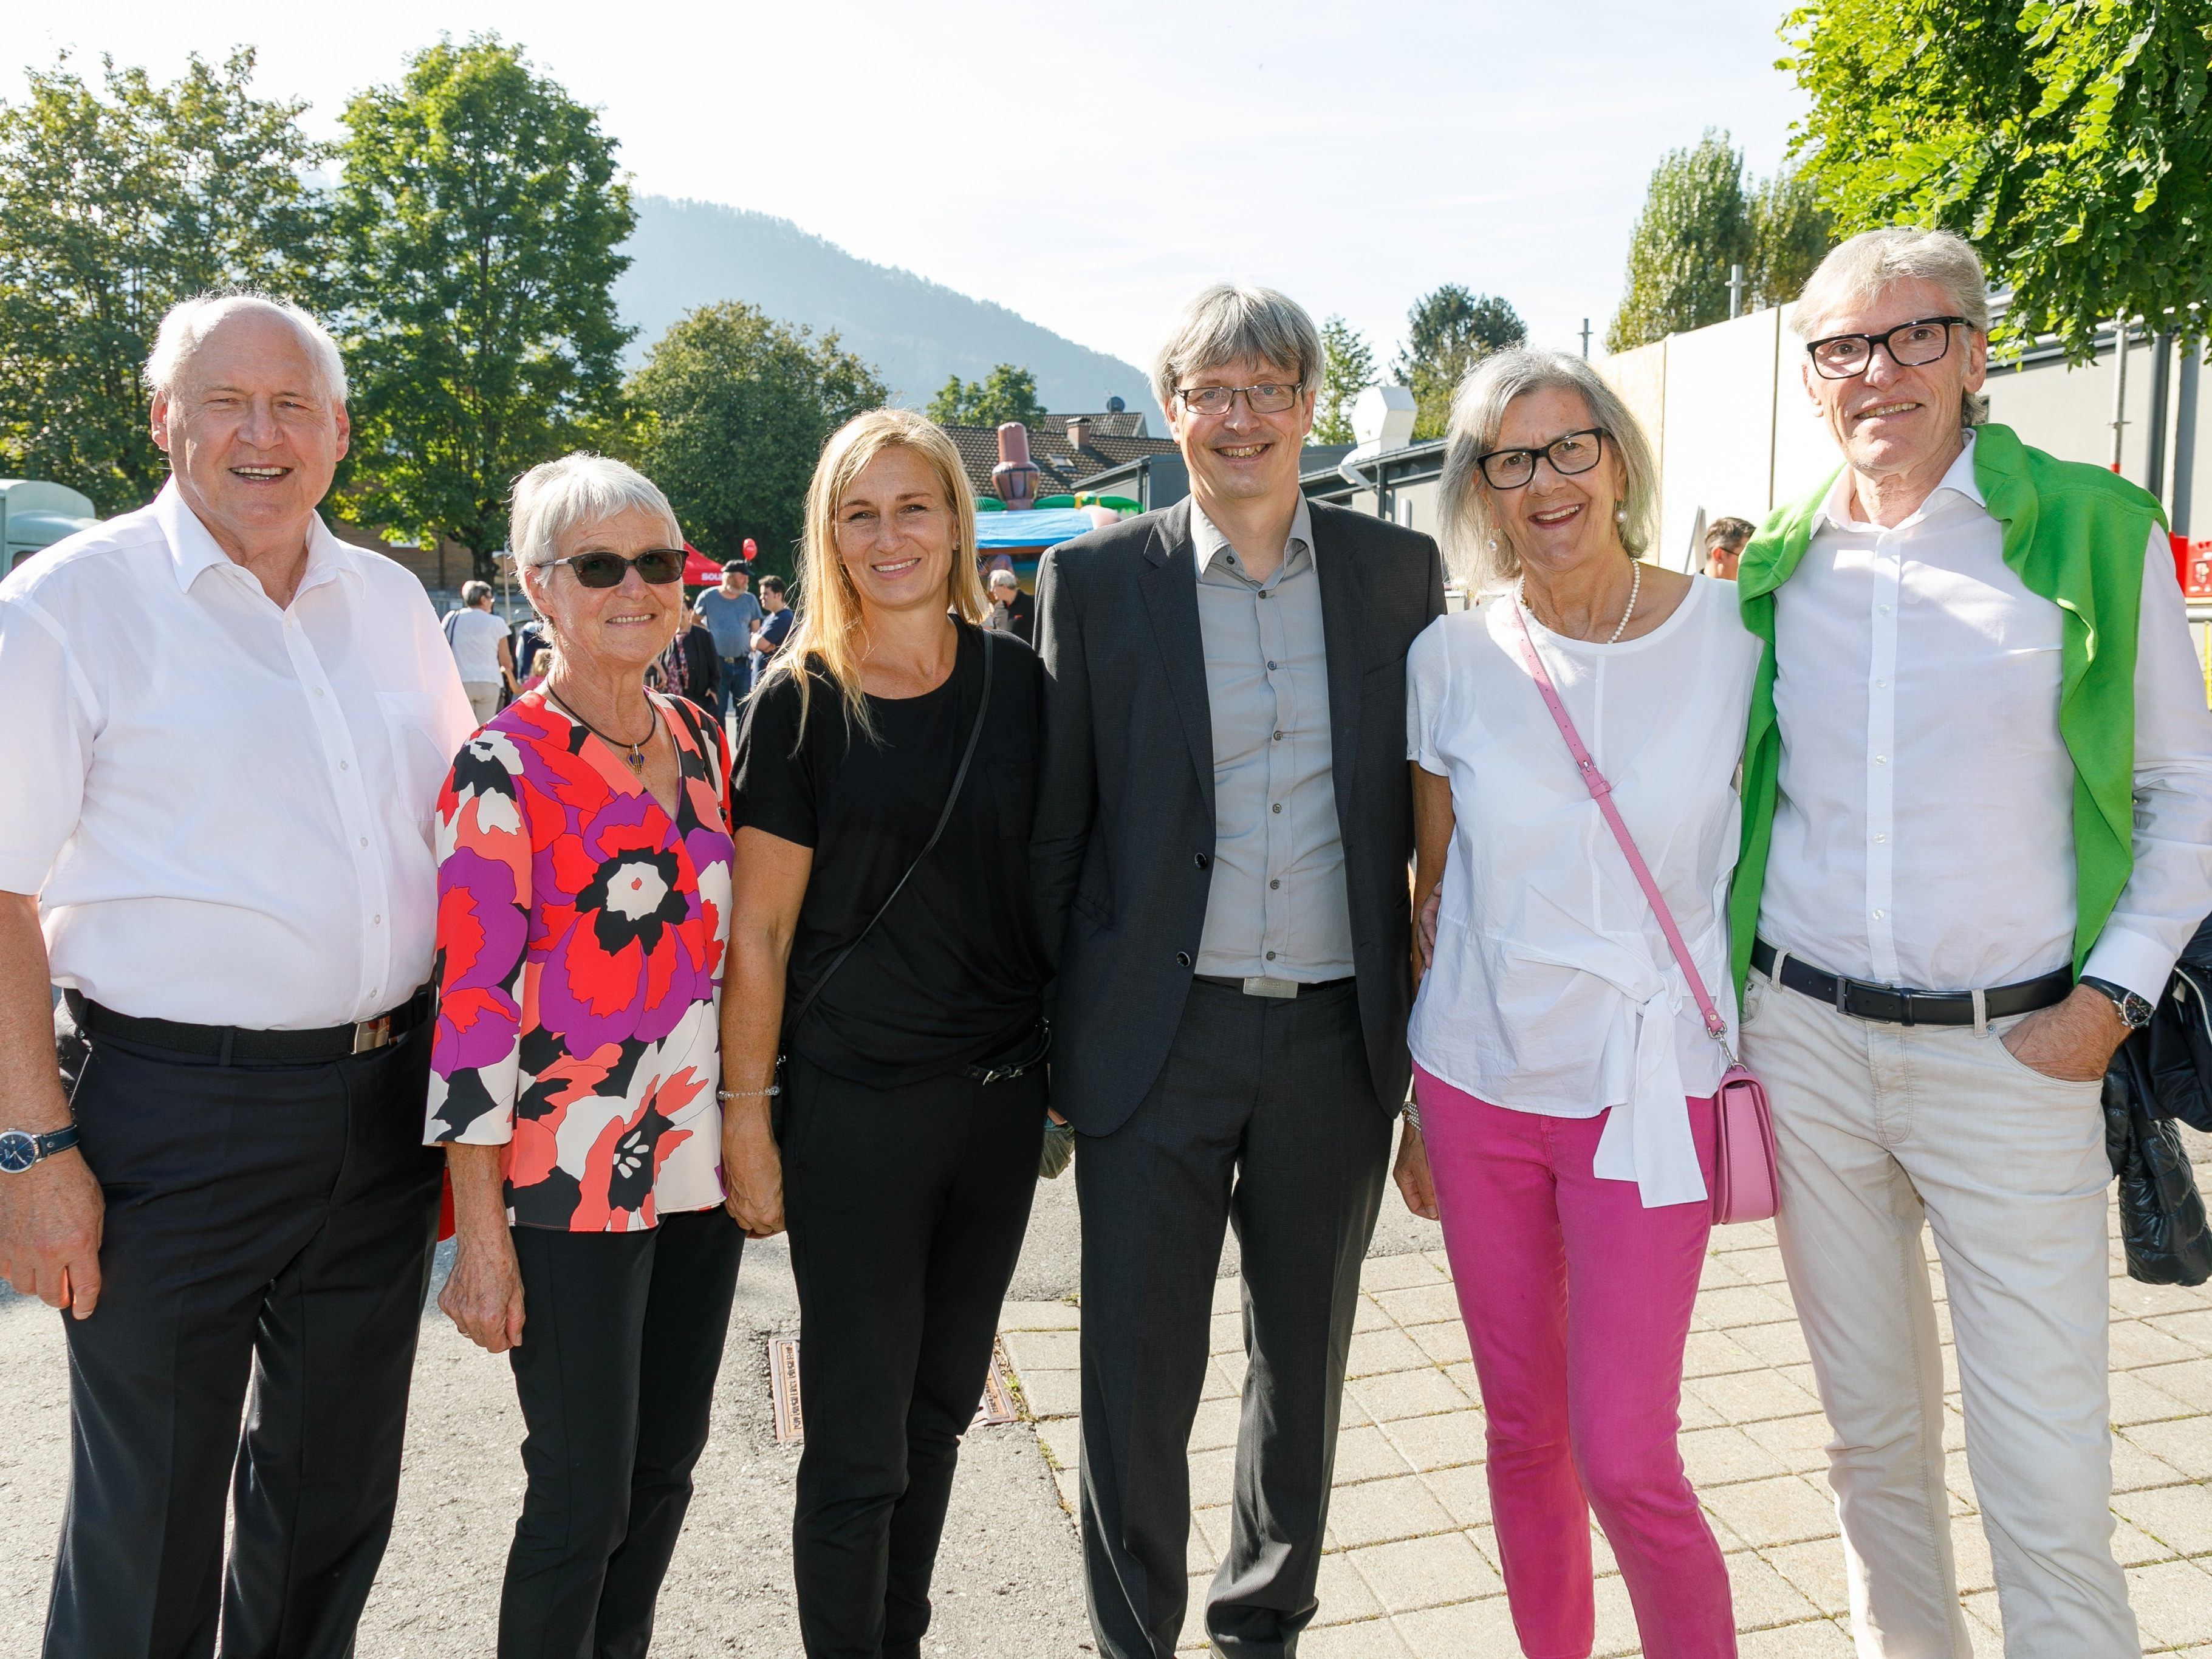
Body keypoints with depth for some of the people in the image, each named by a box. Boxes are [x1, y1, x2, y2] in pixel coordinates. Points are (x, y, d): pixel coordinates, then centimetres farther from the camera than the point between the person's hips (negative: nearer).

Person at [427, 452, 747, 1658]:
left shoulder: (701, 741, 8)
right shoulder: (504, 767, -11)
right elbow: (470, 1002, -13)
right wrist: (480, 1233, -14)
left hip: (699, 1161, 6)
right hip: (571, 1180, -6)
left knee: (664, 1473, 16)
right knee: (583, 1499, 3)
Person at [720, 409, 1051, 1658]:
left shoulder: (1018, 683, 3)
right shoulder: (799, 703, -7)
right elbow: (759, 928, -6)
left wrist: (1071, 1063, 9)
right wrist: (746, 1116, -7)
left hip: (1004, 1090, 4)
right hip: (855, 1099, -4)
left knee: (942, 1403, 18)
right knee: (859, 1442, 5)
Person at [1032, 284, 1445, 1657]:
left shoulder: (1399, 570, 3)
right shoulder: (1095, 580, -2)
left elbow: (1429, 803, 8)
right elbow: (1056, 825, 0)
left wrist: (1427, 1013, 4)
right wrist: (1043, 1040, 0)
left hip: (1338, 1036, 3)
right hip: (1157, 1038, -2)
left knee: (1306, 1363, 18)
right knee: (1137, 1380, 7)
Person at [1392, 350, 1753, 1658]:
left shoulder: (1734, 634, -5)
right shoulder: (1453, 658, -1)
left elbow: (1768, 865, 3)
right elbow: (1434, 890, 6)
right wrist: (1418, 1102, 9)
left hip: (1649, 1089, -2)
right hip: (1480, 1082, 2)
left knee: (1623, 1457, -2)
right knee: (1523, 1431, 15)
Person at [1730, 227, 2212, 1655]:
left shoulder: (2094, 531, -2)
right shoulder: (1778, 566, 6)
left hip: (2011, 1051, -3)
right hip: (1805, 1039, 3)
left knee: (2048, 1476, -1)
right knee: (1874, 1426, 17)